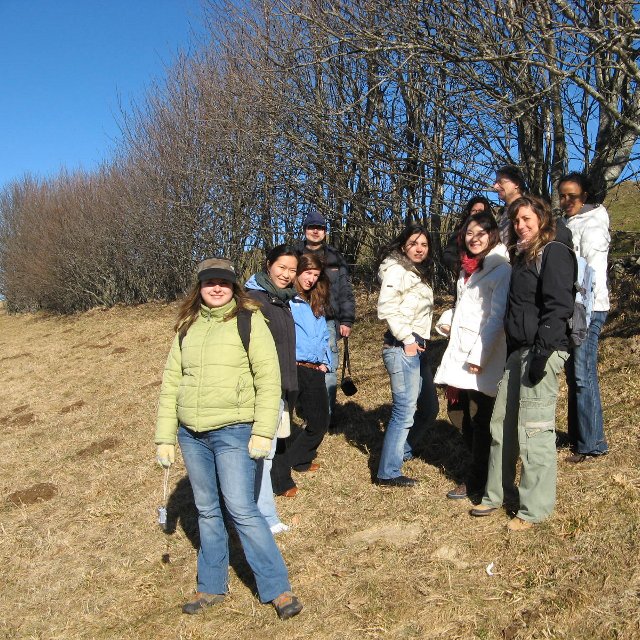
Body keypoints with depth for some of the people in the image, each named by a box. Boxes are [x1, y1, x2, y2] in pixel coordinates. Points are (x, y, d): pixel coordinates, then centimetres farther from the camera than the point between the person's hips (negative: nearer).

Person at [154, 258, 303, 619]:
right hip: (191, 435, 5)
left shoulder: (249, 321, -4)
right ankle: (212, 587, 30)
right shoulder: (187, 327, 10)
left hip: (233, 432, -5)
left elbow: (269, 379, -8)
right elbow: (171, 383, 12)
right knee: (207, 511, 14)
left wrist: (263, 433, -14)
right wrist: (165, 437, 8)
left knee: (241, 510, -6)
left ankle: (278, 588, 9)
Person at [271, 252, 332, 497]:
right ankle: (280, 480, 3)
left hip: (314, 371, 8)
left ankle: (297, 459, 35)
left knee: (320, 421, 14)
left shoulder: (315, 305, 21)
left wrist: (325, 362, 12)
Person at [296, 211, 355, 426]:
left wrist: (347, 320, 2)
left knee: (328, 369, -4)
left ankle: (328, 414, 4)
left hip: (328, 321, 0)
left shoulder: (335, 258, 12)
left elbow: (345, 291, 10)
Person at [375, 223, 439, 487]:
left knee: (429, 406, 18)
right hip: (402, 348, -10)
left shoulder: (419, 273, 20)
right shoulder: (397, 270, -9)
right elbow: (386, 308, -21)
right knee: (405, 411, -7)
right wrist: (407, 339, -17)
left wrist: (419, 341, 12)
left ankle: (402, 450, 37)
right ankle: (389, 473, 3)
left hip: (417, 347, 10)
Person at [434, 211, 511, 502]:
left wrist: (479, 356, -19)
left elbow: (497, 317, -16)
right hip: (461, 355, 8)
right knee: (470, 420, 14)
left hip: (483, 359, -8)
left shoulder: (501, 270, -10)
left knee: (480, 420, 3)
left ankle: (477, 483, 17)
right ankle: (476, 478, 28)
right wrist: (446, 322, 8)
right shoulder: (468, 268, 15)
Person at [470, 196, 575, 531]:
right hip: (518, 350, 9)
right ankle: (498, 493, 24)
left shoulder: (554, 252, -7)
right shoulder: (523, 255, 21)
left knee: (534, 428, -5)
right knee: (502, 423, 11)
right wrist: (513, 351, 18)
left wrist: (543, 352, -22)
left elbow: (558, 305, -17)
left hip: (542, 350, -9)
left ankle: (535, 508, 6)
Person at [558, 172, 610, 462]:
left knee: (584, 377, -7)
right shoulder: (569, 225, 18)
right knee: (573, 375, 13)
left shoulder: (591, 225, -8)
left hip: (587, 310, -9)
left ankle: (592, 444, 1)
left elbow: (594, 271, -16)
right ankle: (577, 436, 23)